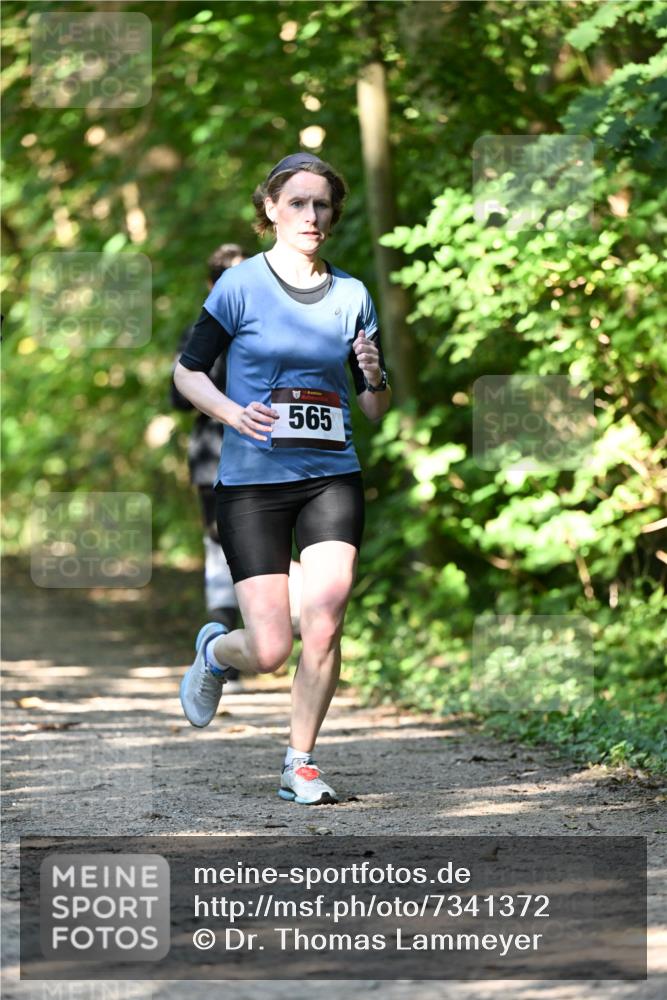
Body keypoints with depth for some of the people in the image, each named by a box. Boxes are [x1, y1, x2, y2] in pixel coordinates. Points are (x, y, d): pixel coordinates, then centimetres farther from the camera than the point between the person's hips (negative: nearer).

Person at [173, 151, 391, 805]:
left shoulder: (352, 296, 7)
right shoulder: (240, 286, -3)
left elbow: (377, 411, 13)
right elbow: (187, 371, 4)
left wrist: (374, 378, -10)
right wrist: (233, 412, -14)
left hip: (331, 478, 3)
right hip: (252, 481, -2)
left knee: (324, 623, -15)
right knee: (270, 651, -6)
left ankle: (300, 762, 6)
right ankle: (216, 650, 31)